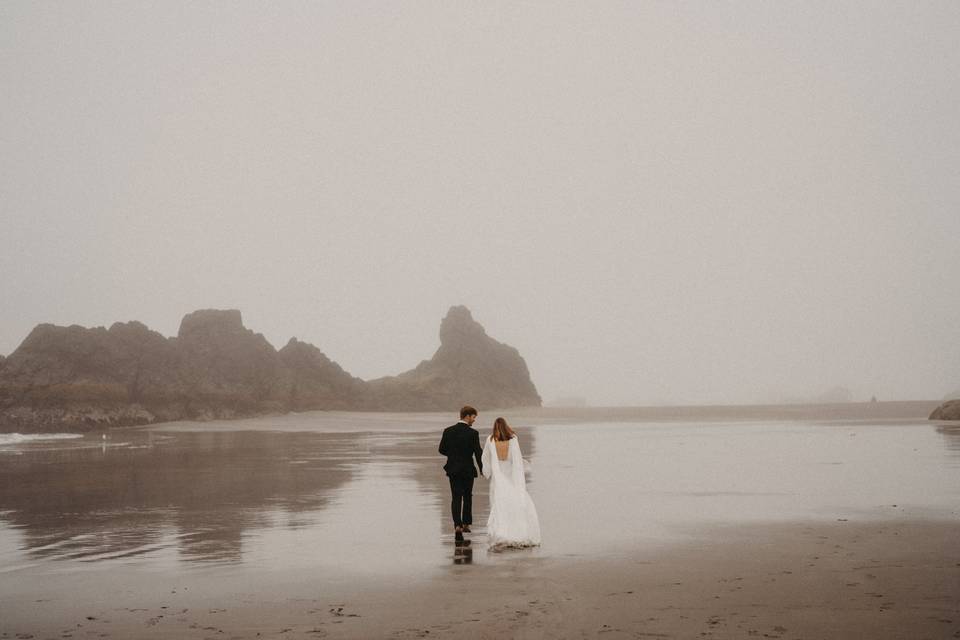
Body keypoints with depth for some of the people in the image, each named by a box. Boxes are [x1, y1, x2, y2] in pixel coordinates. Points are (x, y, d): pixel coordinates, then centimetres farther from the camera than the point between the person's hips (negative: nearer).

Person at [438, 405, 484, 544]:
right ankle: (466, 523, 19)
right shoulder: (473, 433, -11)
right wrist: (482, 469, 2)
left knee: (455, 497, 3)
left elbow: (442, 449, 1)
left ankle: (457, 525, -10)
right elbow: (478, 452, -9)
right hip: (468, 470, -2)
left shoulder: (448, 431, -1)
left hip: (453, 470, 2)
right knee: (467, 497, 15)